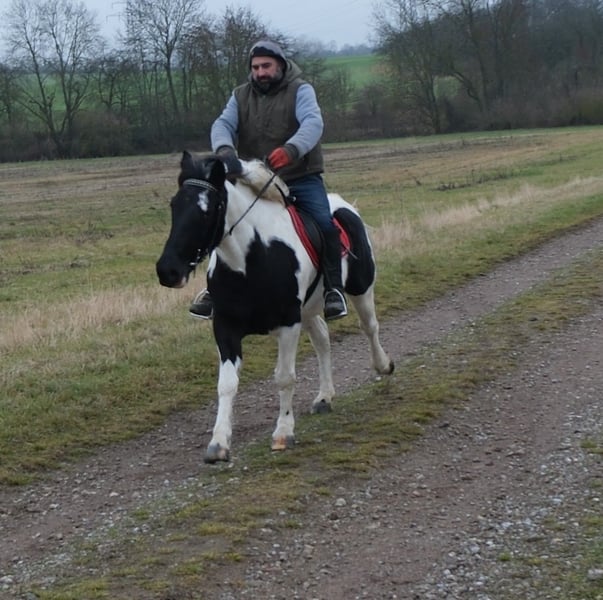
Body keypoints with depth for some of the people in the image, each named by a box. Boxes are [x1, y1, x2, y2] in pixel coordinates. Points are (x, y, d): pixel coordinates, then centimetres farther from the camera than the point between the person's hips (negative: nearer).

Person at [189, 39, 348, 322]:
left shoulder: (300, 90, -5)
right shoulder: (241, 96, 7)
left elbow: (313, 122, -23)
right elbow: (223, 124, -8)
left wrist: (291, 149, -45)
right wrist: (224, 150, -33)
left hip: (301, 178, -3)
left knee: (325, 224, -23)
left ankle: (333, 289, -11)